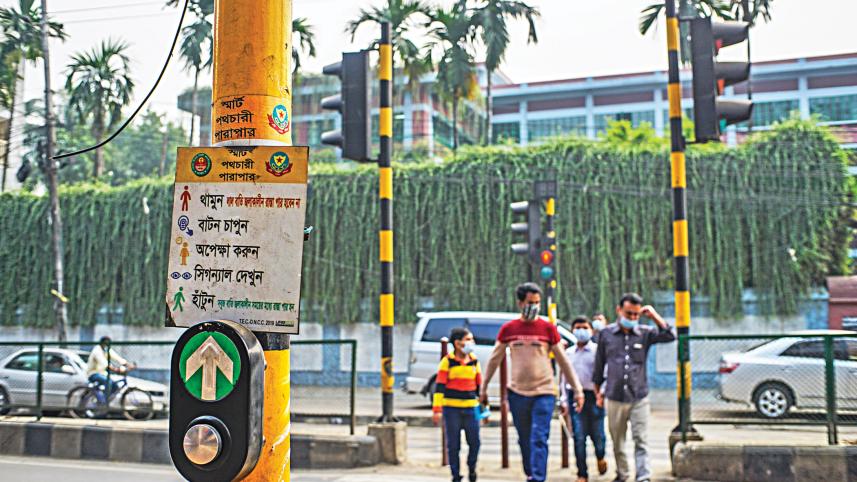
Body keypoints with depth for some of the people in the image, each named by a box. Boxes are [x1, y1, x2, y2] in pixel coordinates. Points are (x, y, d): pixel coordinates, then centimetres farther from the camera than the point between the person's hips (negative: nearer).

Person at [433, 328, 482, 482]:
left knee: (474, 442, 1)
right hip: (451, 408, -3)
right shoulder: (447, 361, -3)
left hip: (471, 407, 3)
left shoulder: (474, 361, 9)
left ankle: (471, 468, 26)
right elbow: (439, 386, -5)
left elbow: (480, 386, 15)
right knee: (453, 445, 3)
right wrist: (437, 410, -10)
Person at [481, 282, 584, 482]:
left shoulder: (548, 328, -1)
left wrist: (577, 390, 2)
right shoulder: (508, 329, 3)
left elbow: (563, 361, 3)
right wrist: (483, 388, 14)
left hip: (544, 393, -2)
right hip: (517, 393, 2)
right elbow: (494, 360, 12)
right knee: (524, 441, 12)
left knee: (539, 440, -10)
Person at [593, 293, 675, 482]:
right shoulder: (606, 334, 3)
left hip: (640, 398, -1)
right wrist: (597, 391, 14)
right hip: (614, 399, 1)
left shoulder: (645, 333, 2)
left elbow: (669, 336, -10)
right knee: (617, 442, 12)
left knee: (641, 441, -6)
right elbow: (599, 364, 11)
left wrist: (654, 316, -12)